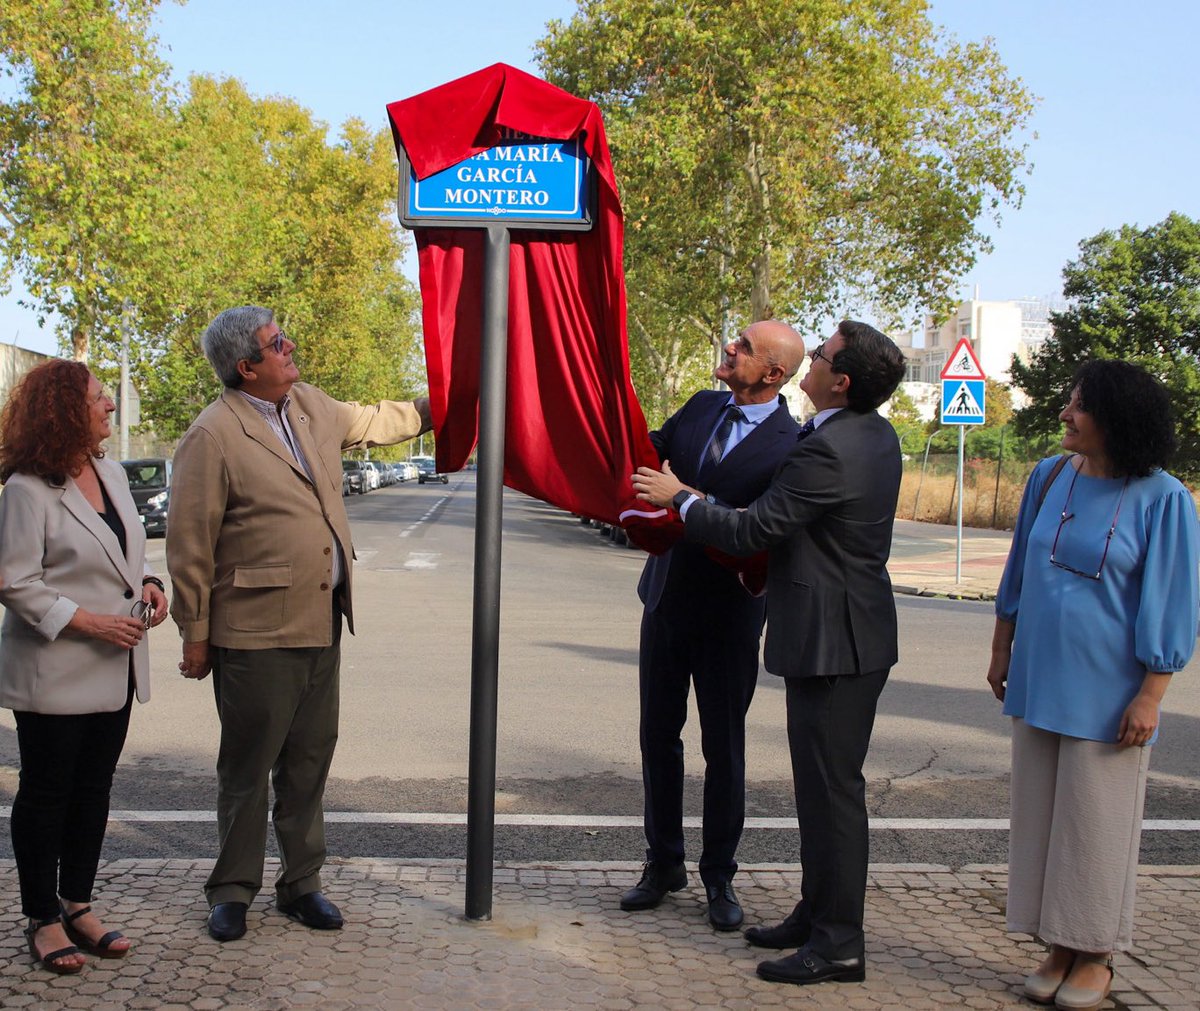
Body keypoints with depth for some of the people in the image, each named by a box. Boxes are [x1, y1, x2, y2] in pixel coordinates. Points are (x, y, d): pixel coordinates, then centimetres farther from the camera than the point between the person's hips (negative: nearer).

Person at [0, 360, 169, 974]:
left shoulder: (111, 473, 8)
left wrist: (148, 583, 1)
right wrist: (89, 622, -21)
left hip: (114, 670, 7)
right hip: (53, 675, -7)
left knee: (93, 792, 15)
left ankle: (78, 907, 28)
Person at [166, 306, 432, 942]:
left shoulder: (309, 406, 9)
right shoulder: (213, 436, -13)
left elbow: (376, 421, 29)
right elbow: (189, 546, -11)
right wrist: (195, 636, -8)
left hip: (322, 622, 7)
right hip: (256, 632, -7)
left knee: (309, 761, 14)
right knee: (247, 768, 6)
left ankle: (300, 884, 27)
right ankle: (233, 890, 22)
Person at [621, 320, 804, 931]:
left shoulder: (789, 447, -17)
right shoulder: (702, 407, 3)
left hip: (728, 612, -6)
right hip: (667, 599, 6)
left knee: (724, 747, 7)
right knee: (658, 737, 13)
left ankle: (719, 876, 22)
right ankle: (663, 864, 28)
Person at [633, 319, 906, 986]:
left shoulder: (828, 450, -23)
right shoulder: (876, 435, 9)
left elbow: (750, 532, -18)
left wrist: (677, 498, -5)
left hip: (834, 642, -11)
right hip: (845, 634, 11)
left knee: (831, 788, -3)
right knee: (822, 785, 18)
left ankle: (838, 943, 6)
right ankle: (818, 913, 29)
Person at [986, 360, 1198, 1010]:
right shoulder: (1049, 478, 2)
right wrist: (1001, 651, 14)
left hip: (1105, 692, -5)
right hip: (1039, 680, 5)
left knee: (1096, 821, 5)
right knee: (1040, 811, 10)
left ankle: (1095, 956, 22)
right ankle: (1059, 948, 24)